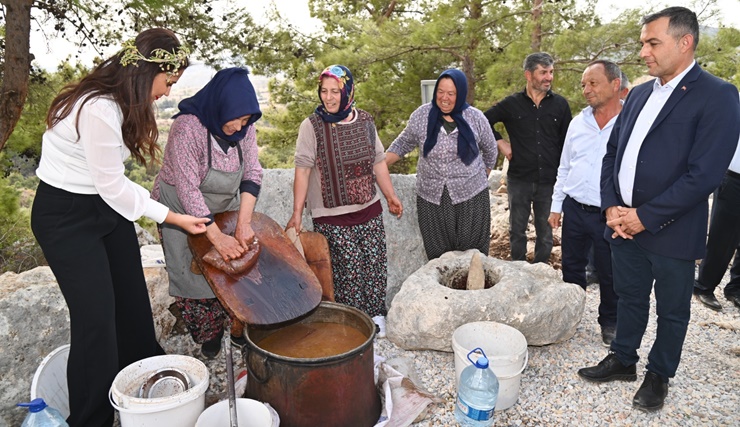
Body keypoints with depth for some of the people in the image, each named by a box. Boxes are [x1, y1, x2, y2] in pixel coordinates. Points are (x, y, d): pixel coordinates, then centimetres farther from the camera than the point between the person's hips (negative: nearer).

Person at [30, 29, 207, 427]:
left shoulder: (120, 102, 0)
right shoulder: (98, 110, -28)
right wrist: (173, 217, -14)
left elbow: (112, 179, 1)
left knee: (133, 301, 13)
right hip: (66, 216, -9)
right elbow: (111, 186, -21)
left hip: (106, 205, 9)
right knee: (96, 316, -6)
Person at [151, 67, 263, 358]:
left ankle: (237, 324, 23)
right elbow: (188, 190, -31)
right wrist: (217, 237, -34)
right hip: (182, 211, -4)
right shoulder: (187, 127, -29)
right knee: (193, 277, 0)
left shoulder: (244, 128, -13)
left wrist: (243, 223, -27)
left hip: (225, 208, 5)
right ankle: (209, 334, 24)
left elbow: (253, 174, -15)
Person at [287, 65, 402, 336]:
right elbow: (303, 170, -12)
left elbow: (378, 161, 13)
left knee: (375, 265, 9)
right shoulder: (312, 126, -9)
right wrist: (297, 212, -17)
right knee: (347, 272, 0)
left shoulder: (365, 121, 4)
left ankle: (376, 314, 29)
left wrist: (391, 196, 15)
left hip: (369, 210, 4)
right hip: (332, 217, -4)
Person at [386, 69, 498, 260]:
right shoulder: (421, 115, -3)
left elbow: (490, 150, 11)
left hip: (470, 195, 0)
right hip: (431, 196, 1)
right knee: (438, 253, 7)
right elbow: (404, 143, 7)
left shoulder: (475, 117, -3)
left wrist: (482, 177, 14)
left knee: (472, 253, 7)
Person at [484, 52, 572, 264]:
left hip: (549, 180, 1)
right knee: (517, 230, 10)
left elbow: (566, 143, 6)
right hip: (519, 179, 0)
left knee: (545, 232, 11)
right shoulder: (512, 104, 0)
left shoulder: (560, 104, 2)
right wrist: (499, 141, -2)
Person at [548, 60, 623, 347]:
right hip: (574, 209, 5)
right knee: (572, 267, 17)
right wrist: (556, 206, 12)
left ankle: (609, 322, 33)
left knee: (609, 274, 12)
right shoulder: (578, 123, 5)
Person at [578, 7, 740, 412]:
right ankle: (622, 360, 37)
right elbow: (612, 153, 10)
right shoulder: (638, 94, 9)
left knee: (672, 310, 14)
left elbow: (704, 174, -19)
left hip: (671, 232, -5)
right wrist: (611, 207, -2)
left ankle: (659, 375, 33)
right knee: (630, 298, 20)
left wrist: (645, 216, -17)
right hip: (624, 223, 6)